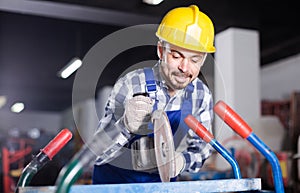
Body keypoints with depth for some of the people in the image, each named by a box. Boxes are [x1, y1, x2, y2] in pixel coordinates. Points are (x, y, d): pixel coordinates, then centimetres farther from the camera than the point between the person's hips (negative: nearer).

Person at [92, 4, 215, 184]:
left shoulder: (202, 95, -6)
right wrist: (126, 126, -36)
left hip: (163, 182, 4)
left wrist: (181, 161, -18)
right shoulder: (130, 85, -18)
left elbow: (201, 148, 3)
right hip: (115, 179, -3)